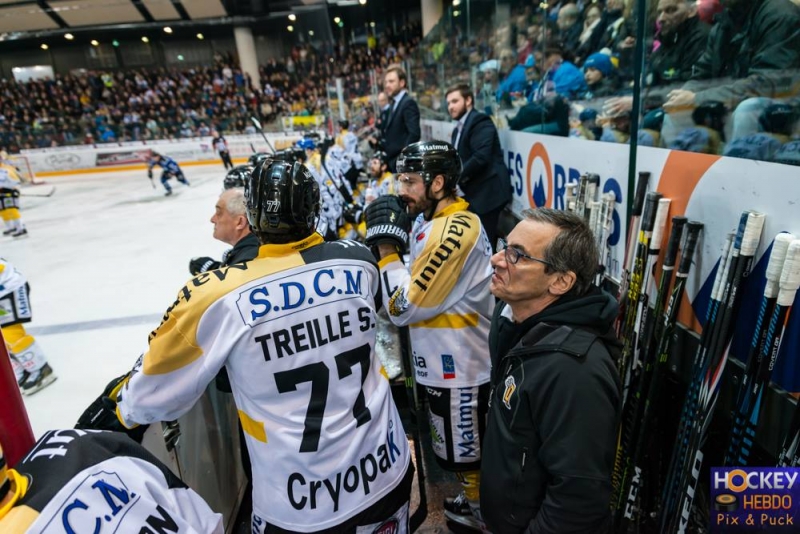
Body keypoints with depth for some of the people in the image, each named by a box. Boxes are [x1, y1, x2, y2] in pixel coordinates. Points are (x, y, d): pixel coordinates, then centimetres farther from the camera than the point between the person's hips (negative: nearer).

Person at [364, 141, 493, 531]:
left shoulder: (454, 232, -28)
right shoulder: (433, 219, 4)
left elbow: (404, 307, -25)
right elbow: (417, 289, 9)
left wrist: (386, 246, -17)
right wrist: (390, 242, -5)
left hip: (459, 370, -10)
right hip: (447, 362, 10)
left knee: (465, 453, 13)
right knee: (459, 450, 27)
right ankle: (476, 502, 48)